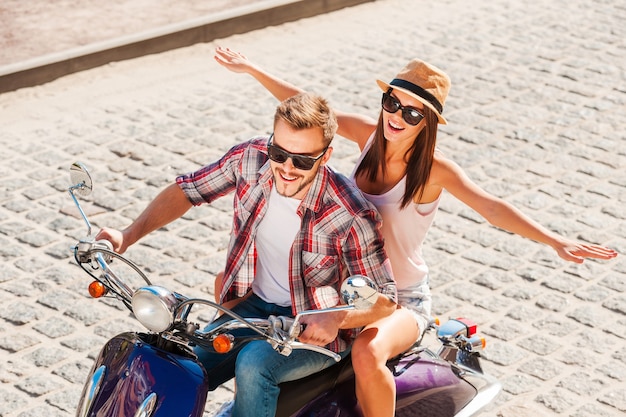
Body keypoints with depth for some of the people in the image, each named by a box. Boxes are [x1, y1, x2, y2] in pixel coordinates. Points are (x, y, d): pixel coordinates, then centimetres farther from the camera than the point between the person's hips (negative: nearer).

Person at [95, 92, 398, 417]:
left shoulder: (352, 216, -25)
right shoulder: (251, 158, -13)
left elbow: (385, 299, -19)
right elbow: (186, 190, 0)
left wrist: (338, 319, -40)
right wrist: (128, 236, -12)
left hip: (314, 327, -5)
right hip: (256, 305, 5)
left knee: (254, 364, -33)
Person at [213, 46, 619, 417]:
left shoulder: (434, 167, -19)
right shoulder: (369, 132, -5)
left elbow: (492, 206, -28)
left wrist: (557, 241, -40)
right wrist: (252, 69, 7)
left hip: (403, 299, -6)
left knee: (367, 353, -39)